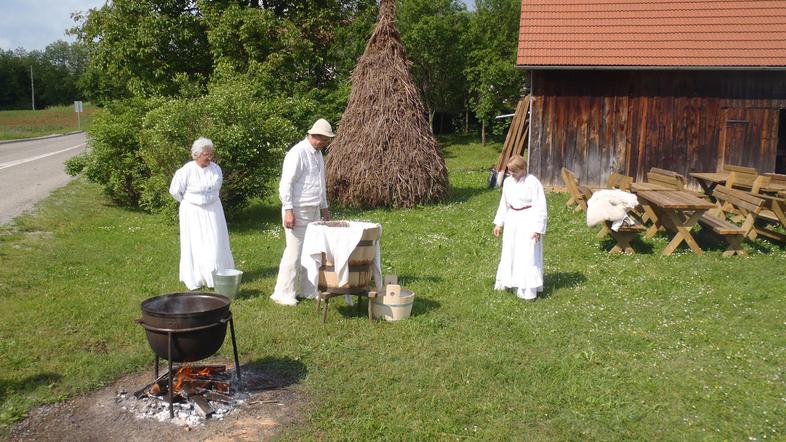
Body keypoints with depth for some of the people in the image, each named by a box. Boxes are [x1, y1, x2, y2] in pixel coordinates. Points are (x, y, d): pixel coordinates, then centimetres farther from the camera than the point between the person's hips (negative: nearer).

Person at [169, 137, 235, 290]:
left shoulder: (216, 168, -4)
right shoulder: (187, 171, -17)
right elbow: (174, 191, -7)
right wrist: (189, 202, 2)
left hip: (213, 210, 4)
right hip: (193, 212, -4)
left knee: (216, 244, 5)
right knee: (194, 245, 1)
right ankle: (194, 279, 9)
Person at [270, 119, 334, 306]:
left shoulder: (318, 153, 14)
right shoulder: (297, 153, -15)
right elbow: (286, 183, -18)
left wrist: (324, 207, 23)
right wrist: (288, 211, -23)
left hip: (313, 212, 9)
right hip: (298, 211, -9)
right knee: (294, 252, -6)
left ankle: (309, 290, 20)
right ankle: (283, 293, 2)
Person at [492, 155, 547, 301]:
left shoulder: (533, 183, -14)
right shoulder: (508, 182, 5)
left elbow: (540, 207, -13)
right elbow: (504, 203, 15)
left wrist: (538, 228, -15)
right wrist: (499, 223, 14)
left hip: (528, 222, -6)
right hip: (512, 221, 6)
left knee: (527, 256, -5)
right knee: (509, 253, 16)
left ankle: (528, 290, 2)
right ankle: (506, 282, 33)